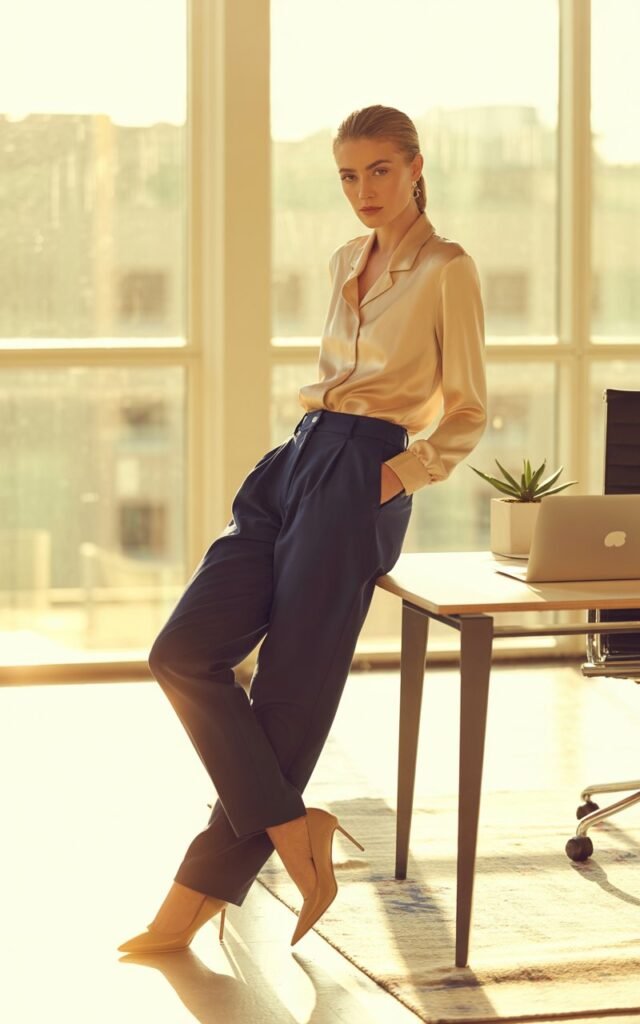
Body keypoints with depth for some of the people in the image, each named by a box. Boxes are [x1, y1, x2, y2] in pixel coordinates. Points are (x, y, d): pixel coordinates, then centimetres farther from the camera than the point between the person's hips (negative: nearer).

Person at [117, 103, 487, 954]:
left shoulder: (447, 270, -3)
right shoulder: (347, 262, 17)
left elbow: (466, 414, 0)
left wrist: (402, 473, -14)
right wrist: (318, 443, 14)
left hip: (361, 481, -8)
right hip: (295, 461, 8)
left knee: (291, 691, -5)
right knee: (184, 651, -6)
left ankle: (201, 892, 2)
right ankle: (292, 826, -1)